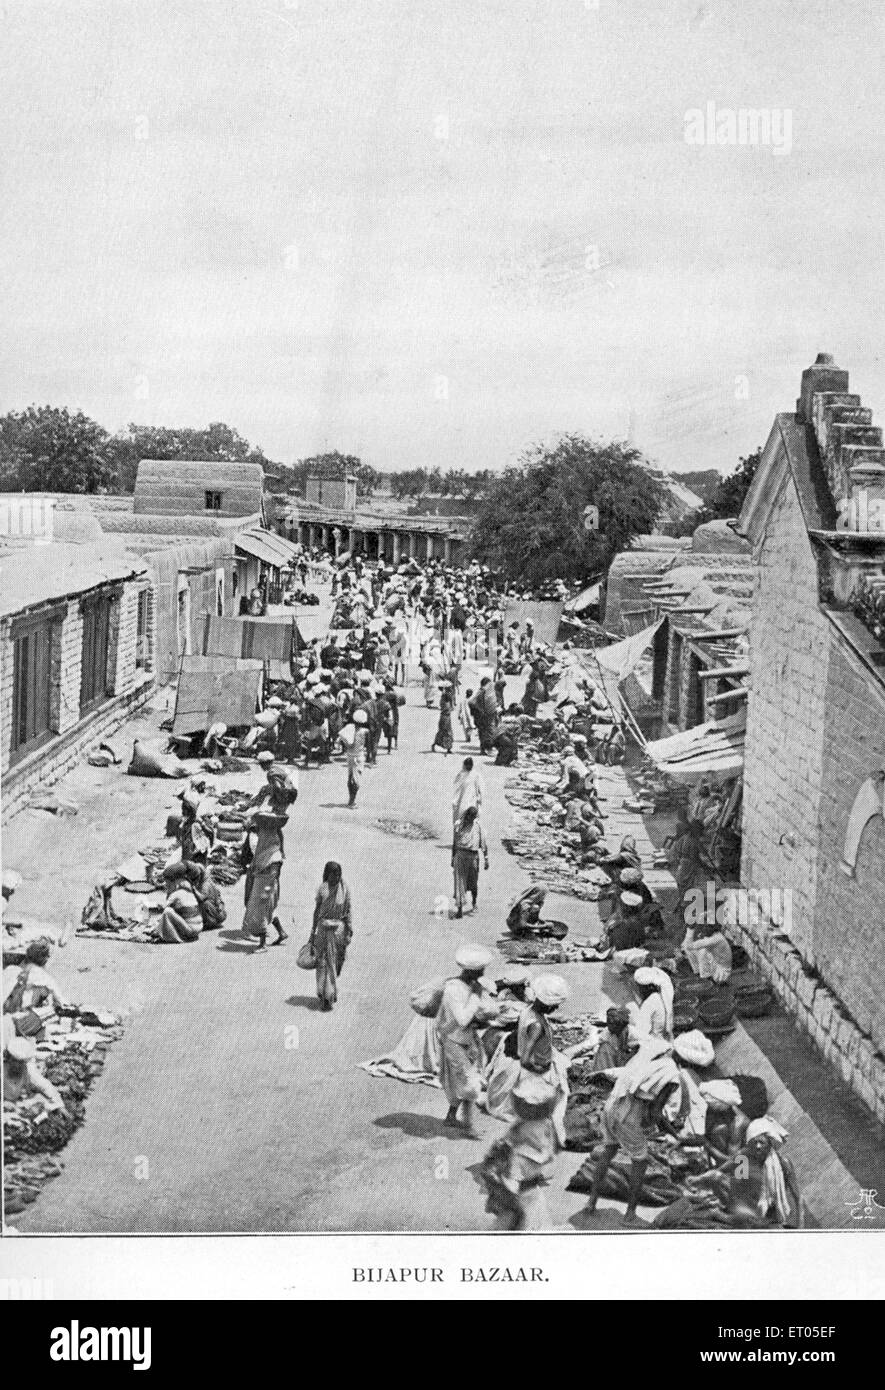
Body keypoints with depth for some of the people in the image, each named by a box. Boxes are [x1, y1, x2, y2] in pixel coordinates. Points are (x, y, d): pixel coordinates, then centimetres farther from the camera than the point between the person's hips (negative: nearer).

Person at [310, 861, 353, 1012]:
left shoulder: (344, 890, -2)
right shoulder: (322, 889, -3)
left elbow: (348, 912, 3)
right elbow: (317, 911, 4)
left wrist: (349, 932, 0)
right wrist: (313, 932, 6)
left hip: (339, 927, 1)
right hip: (324, 927, 0)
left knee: (335, 962, 6)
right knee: (323, 962, -1)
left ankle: (329, 994, 19)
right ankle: (324, 996, 5)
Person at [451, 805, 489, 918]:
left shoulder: (478, 826, 2)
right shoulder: (459, 825, 5)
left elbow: (483, 843, 2)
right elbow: (454, 842, 14)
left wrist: (486, 859, -3)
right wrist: (453, 858, 15)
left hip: (473, 855, 0)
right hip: (460, 854, 0)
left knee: (473, 883, 11)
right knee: (459, 880, -10)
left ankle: (474, 904, 33)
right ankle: (459, 907, -14)